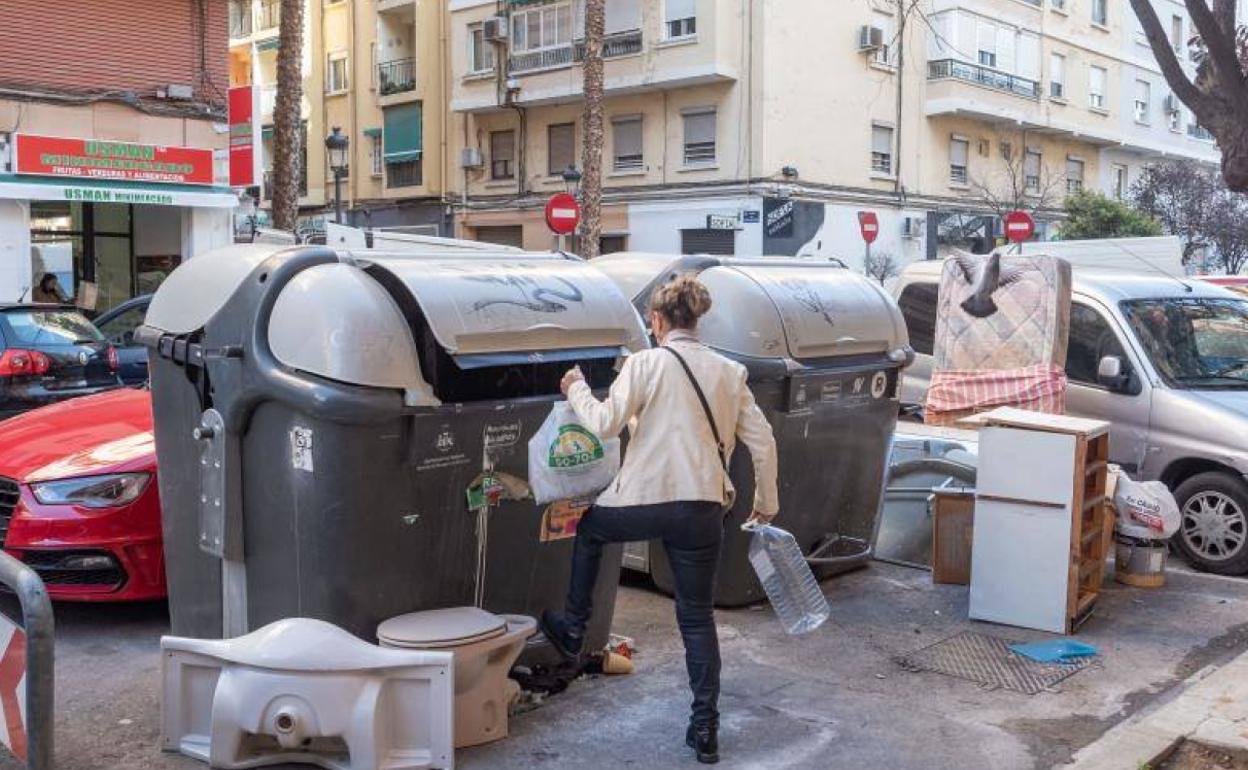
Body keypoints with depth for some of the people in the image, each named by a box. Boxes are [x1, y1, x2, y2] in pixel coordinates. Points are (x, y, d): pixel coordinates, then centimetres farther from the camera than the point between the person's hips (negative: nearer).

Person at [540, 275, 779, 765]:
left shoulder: (645, 363, -5)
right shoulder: (729, 372, 8)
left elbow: (606, 424, -8)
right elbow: (762, 442, 8)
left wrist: (576, 390, 11)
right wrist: (766, 502, 20)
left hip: (643, 501, -3)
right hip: (703, 510, 3)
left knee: (589, 527, 31)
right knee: (698, 618, 13)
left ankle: (572, 629, 37)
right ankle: (706, 728, 14)